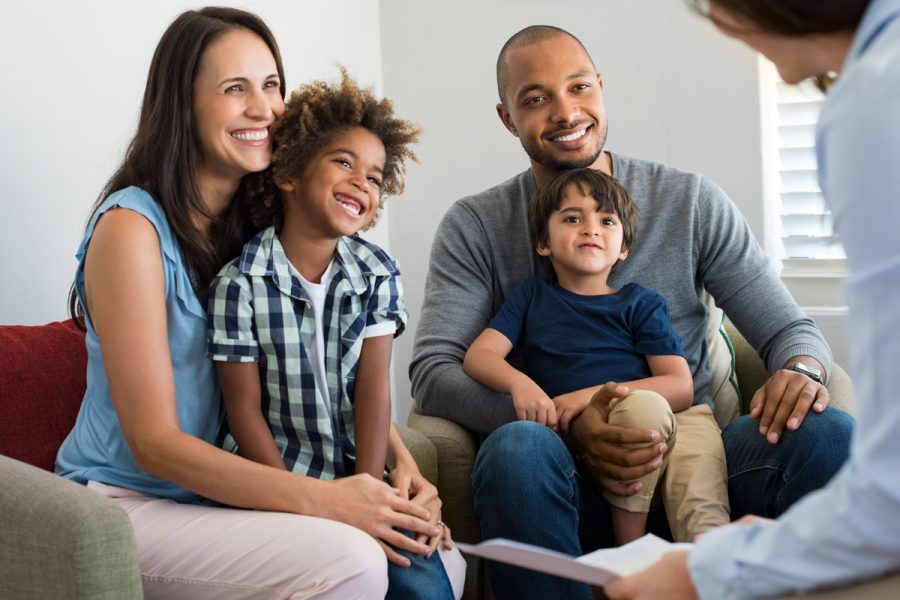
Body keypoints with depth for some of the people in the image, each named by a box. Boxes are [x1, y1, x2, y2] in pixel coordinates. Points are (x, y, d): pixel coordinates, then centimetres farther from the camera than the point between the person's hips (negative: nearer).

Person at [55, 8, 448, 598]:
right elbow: (154, 443, -19)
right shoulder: (132, 228, -15)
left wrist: (399, 456, -11)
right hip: (127, 501, -6)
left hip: (219, 488, 7)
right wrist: (321, 498, -27)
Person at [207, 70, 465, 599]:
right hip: (273, 475, -3)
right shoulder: (241, 283, -11)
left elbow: (374, 386, -4)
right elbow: (244, 409, -9)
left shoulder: (378, 274, 1)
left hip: (356, 472, 4)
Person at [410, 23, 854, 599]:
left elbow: (790, 329, 10)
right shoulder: (476, 227, 6)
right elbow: (431, 372, -5)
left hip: (688, 460, 2)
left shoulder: (691, 202, 10)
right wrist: (565, 424, -21)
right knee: (516, 447, -37)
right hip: (568, 475, -1)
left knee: (829, 432, -27)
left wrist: (801, 369, -17)